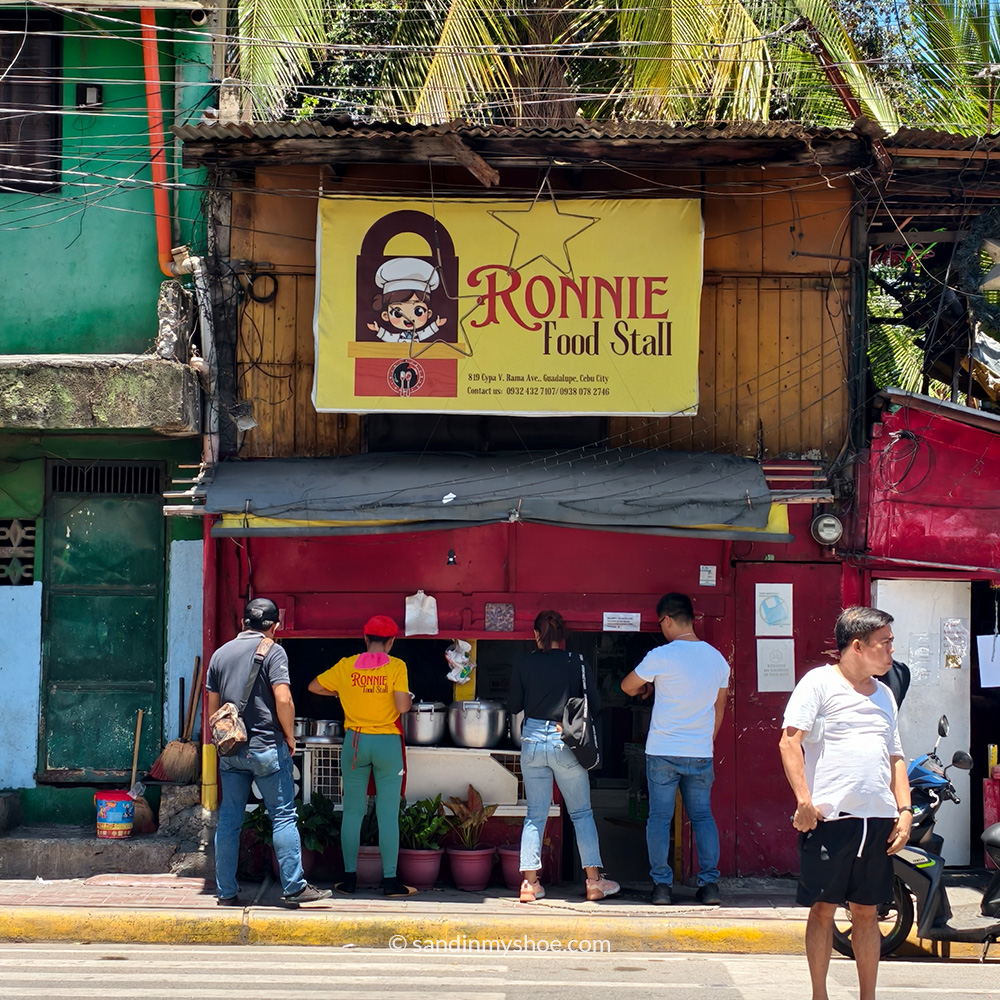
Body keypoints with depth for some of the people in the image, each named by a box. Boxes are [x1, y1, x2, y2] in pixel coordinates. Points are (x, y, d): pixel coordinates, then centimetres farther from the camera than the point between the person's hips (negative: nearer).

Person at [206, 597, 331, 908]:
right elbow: (283, 699, -16)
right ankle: (294, 888, 0)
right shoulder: (273, 651, -6)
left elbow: (213, 706, 15)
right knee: (283, 816, 0)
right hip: (266, 746, -5)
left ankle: (226, 892, 10)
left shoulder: (220, 653, 11)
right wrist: (290, 736, -3)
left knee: (228, 820, 8)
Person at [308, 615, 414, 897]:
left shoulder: (346, 666, 1)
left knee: (353, 812, 8)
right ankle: (390, 880, 3)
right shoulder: (396, 666, -7)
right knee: (388, 815, 2)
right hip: (387, 744, -2)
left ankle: (350, 878, 10)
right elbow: (402, 707, -15)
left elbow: (314, 686, 11)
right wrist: (409, 698, 7)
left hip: (355, 742, 2)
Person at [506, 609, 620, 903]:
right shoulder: (576, 663, -5)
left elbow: (513, 706, 4)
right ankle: (594, 880, 9)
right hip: (566, 743, -2)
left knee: (535, 814, 9)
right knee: (582, 813, 9)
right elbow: (595, 705, -1)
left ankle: (529, 882, 6)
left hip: (532, 740, 2)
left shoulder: (523, 664, -2)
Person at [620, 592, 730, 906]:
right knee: (702, 815, 11)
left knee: (659, 817, 4)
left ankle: (662, 884, 4)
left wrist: (644, 690, 27)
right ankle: (709, 883, 5)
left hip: (662, 752, -3)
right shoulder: (717, 658, 4)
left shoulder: (661, 656, -11)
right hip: (701, 753, 4)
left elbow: (627, 686, 4)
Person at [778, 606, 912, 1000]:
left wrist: (905, 810, 10)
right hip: (830, 816, -6)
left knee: (867, 912, 10)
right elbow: (790, 741, -9)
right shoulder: (819, 683, -2)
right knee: (823, 908, 1)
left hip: (878, 820, 6)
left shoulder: (884, 694, 19)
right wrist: (804, 800, -18)